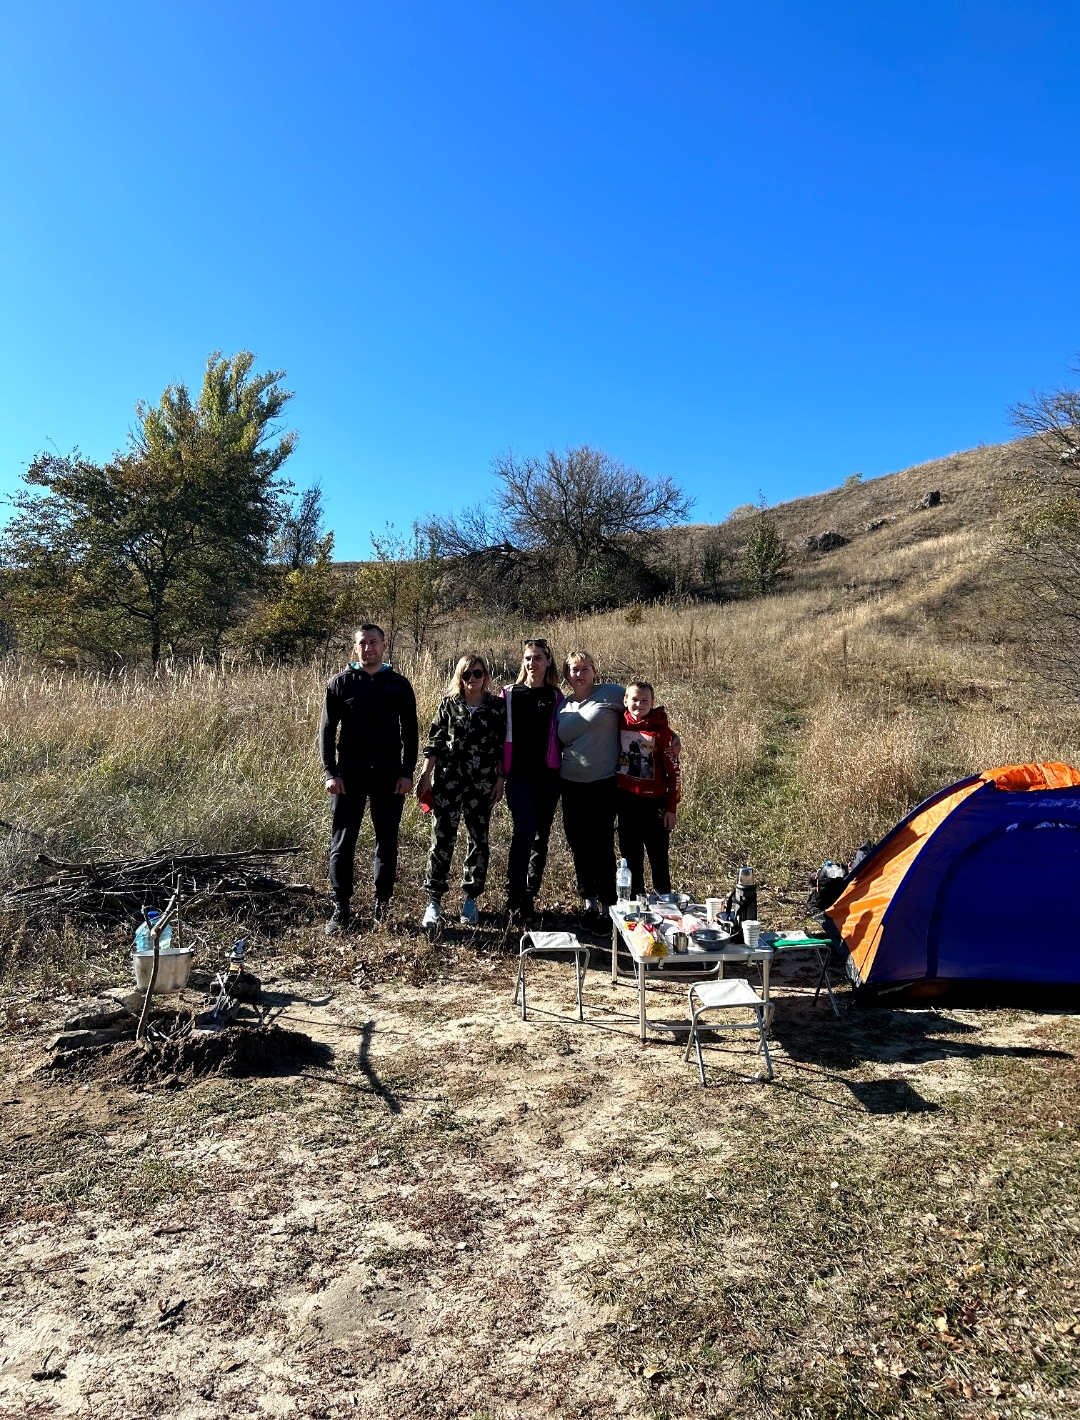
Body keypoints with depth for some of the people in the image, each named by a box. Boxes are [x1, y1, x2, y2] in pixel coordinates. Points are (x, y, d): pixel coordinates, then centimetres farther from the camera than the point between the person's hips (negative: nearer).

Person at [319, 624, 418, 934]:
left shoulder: (399, 684, 5)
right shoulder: (341, 683, 3)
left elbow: (410, 732, 6)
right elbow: (327, 730, 2)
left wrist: (407, 772, -3)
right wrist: (330, 772, -7)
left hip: (388, 775, 1)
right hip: (349, 774, -1)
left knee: (387, 843, 7)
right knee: (342, 844, 0)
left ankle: (382, 905, 19)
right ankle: (340, 909, 9)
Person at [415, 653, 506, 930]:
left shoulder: (497, 706, 3)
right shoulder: (448, 704, 4)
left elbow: (501, 746, 4)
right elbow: (434, 742, 4)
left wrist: (500, 779, -1)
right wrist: (425, 777, -1)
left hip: (482, 784, 1)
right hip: (448, 781, 0)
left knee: (479, 839, 7)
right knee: (442, 839, -3)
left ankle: (471, 899, 19)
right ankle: (434, 901, 4)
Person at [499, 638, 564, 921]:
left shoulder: (556, 698, 6)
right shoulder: (509, 695, 3)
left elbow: (563, 736, 11)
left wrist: (563, 771, 3)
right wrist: (499, 772, 0)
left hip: (547, 775, 2)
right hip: (519, 774, -2)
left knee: (541, 835, 7)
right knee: (524, 831, -16)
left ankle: (529, 896, 20)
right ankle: (513, 900, -9)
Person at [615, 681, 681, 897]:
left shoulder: (661, 731, -12)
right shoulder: (619, 724, 0)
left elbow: (674, 771, -8)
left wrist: (671, 808, -8)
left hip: (653, 803, -4)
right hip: (625, 801, 4)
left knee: (658, 857, 6)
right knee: (630, 855, 13)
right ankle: (634, 899, 25)